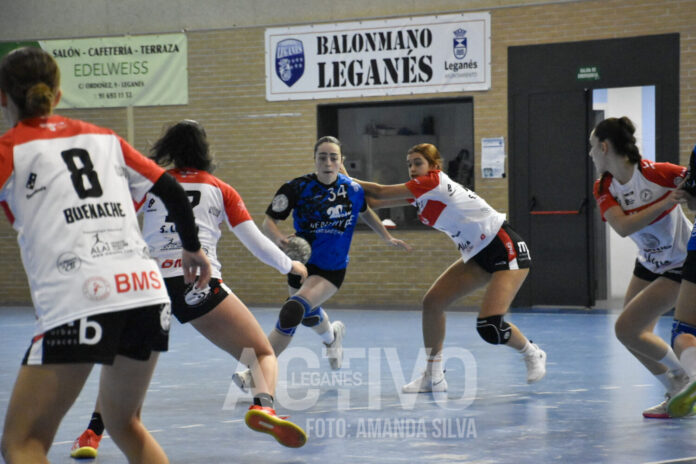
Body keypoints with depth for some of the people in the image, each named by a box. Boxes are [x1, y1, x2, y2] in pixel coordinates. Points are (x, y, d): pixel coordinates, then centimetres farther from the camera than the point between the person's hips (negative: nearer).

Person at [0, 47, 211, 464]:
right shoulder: (103, 138, 21)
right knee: (124, 422, 26)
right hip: (148, 291, 6)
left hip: (77, 305, -6)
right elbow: (172, 191, 22)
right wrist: (192, 248, 37)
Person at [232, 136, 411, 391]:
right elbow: (269, 221, -14)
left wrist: (388, 237, 20)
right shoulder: (297, 187, -15)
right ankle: (332, 336, 67)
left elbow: (365, 212, 16)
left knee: (293, 311, -25)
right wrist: (279, 238, -35)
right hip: (302, 263, 2)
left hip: (332, 270, -2)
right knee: (310, 314, 27)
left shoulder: (353, 190, -8)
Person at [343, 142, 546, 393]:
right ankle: (434, 376, 9)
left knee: (489, 327, -20)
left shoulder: (434, 181, -18)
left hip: (507, 250, -10)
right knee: (432, 301, 0)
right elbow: (375, 202, 8)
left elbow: (381, 193, -14)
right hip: (479, 255, 10)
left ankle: (533, 354, 10)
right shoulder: (420, 192, 8)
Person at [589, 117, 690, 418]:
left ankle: (682, 378, 7)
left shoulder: (656, 173, -25)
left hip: (681, 265, -7)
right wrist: (665, 203, -33)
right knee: (634, 335, 8)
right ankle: (676, 393, 25)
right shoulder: (604, 188, -8)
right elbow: (622, 226, -25)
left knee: (625, 329, -13)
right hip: (649, 263, 7)